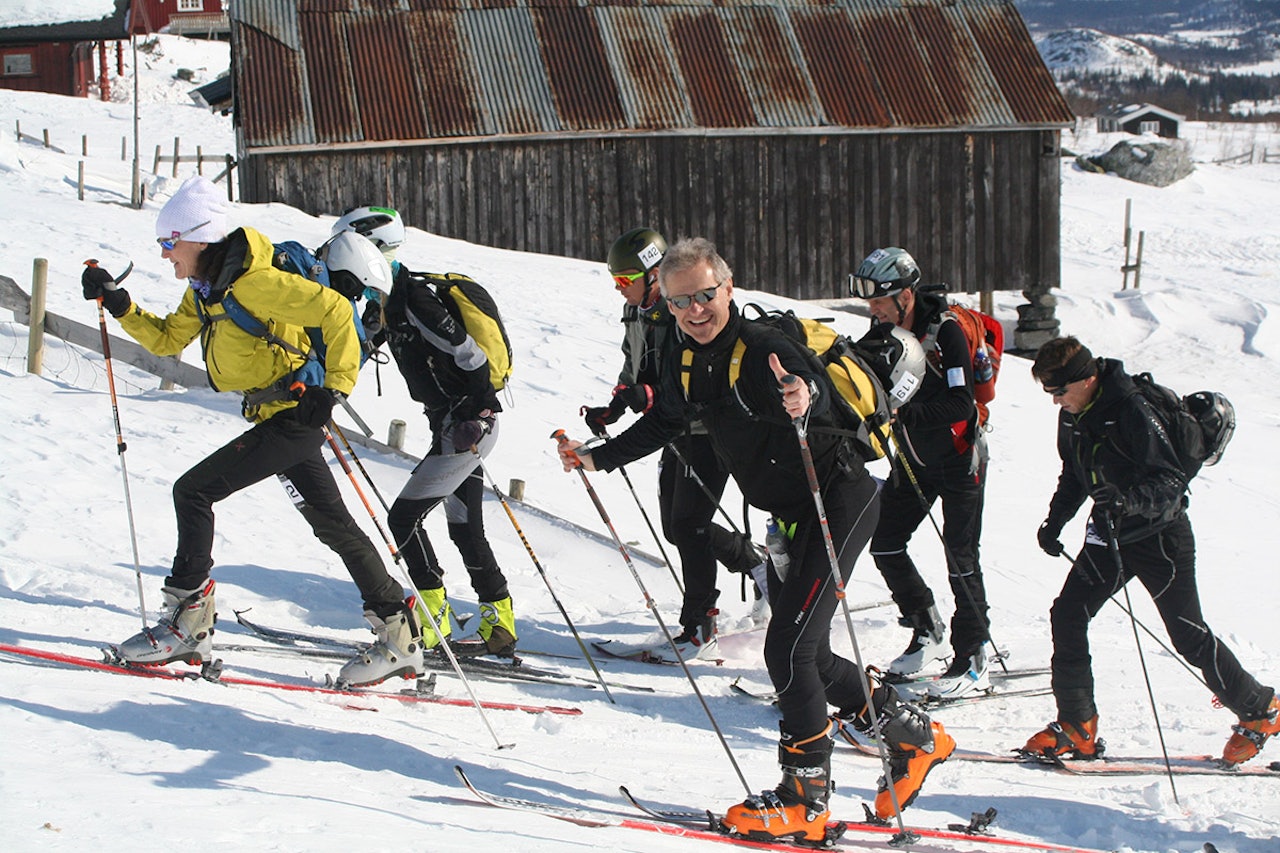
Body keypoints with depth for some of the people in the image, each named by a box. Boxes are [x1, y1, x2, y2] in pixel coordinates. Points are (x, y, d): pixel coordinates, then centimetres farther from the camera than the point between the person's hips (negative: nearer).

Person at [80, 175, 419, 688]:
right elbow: (167, 339, 19)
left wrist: (335, 385, -23)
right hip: (281, 418, 10)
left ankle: (187, 626, -5)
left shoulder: (251, 281, -19)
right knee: (333, 525, 11)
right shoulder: (206, 289, 10)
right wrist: (119, 306, 6)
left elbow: (334, 311, -22)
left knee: (193, 491, -10)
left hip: (292, 413, -10)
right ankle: (399, 639, 15)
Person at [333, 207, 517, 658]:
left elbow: (469, 353, -22)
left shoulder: (413, 296, -18)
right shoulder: (386, 301, 11)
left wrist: (477, 415, -19)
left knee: (404, 516, -8)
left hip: (468, 424, -10)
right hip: (456, 425, 10)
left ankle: (433, 618, -4)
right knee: (465, 527, 13)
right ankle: (500, 627, 18)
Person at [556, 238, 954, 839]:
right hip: (789, 515, 9)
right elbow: (663, 423, 21)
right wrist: (598, 458, 19)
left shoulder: (762, 347, -23)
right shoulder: (688, 361, 2)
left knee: (788, 647, -15)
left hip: (839, 501, -9)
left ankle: (805, 799, -6)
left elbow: (816, 383, -44)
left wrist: (805, 396, -66)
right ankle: (916, 737, 29)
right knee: (808, 658, 11)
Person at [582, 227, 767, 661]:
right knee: (674, 527, 12)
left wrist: (652, 396, -37)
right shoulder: (637, 315, 5)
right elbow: (633, 375, 16)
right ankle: (757, 562, 33)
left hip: (710, 432, -9)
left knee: (687, 525, -11)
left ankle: (698, 630, -2)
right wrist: (610, 411, -1)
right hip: (675, 433, 9)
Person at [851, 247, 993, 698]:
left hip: (957, 459, -7)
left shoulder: (945, 332, -21)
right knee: (885, 544, 3)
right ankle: (927, 631, 20)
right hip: (912, 459, 7)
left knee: (960, 555, -6)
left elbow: (960, 404, -27)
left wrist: (903, 414, -31)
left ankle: (973, 662, 1)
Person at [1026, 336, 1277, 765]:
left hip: (1160, 536, -7)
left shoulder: (1131, 410, -25)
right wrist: (1055, 521, 8)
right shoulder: (1071, 416, 0)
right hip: (1108, 534, 7)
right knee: (1067, 615, -3)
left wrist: (1129, 499, -44)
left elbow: (1172, 481, -28)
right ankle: (1077, 728, 6)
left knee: (1189, 636, -1)